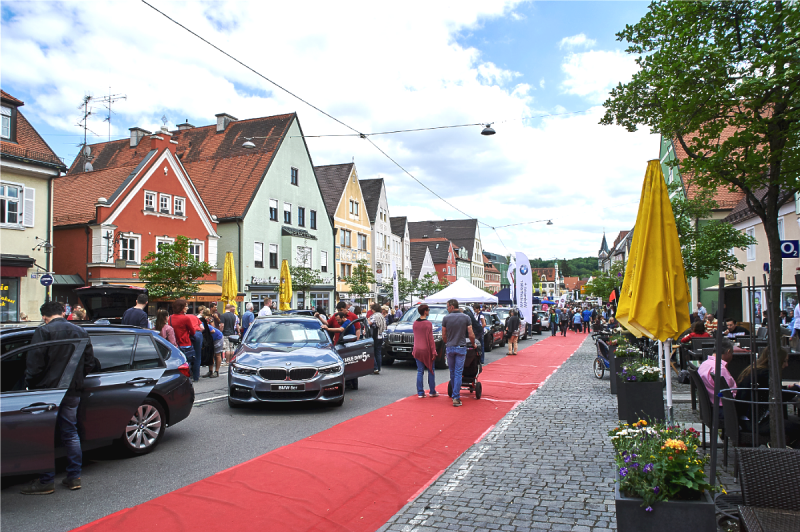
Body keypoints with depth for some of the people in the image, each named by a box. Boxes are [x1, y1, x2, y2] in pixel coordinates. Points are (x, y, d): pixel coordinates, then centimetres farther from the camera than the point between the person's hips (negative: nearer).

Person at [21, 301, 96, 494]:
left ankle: (46, 482, 8)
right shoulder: (81, 332, 9)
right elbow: (90, 364, 10)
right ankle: (74, 477, 18)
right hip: (73, 392, 6)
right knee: (70, 433, 13)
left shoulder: (43, 331, -9)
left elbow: (34, 363, -13)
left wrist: (30, 385, -1)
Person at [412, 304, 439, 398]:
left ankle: (420, 393, 7)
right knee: (431, 371, 8)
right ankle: (432, 392, 13)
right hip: (427, 350, -5)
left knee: (420, 371, 7)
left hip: (417, 350, 5)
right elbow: (430, 338, -13)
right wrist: (433, 351, -9)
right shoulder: (428, 323, -13)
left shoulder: (415, 323, 5)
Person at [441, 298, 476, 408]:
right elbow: (471, 335, -5)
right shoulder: (466, 318, -3)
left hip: (449, 348, 1)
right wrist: (473, 344, 13)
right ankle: (456, 398, -7)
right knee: (458, 373, -2)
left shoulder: (446, 318, -2)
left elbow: (443, 336, 4)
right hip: (461, 347, -1)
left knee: (452, 372, 15)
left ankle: (455, 394, 27)